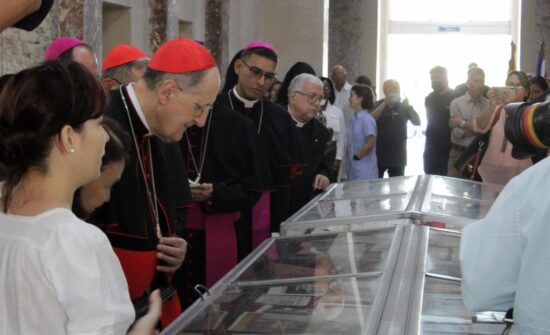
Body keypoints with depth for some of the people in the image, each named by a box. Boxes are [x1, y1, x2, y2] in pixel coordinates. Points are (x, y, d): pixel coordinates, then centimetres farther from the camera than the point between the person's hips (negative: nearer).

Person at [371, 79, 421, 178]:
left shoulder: (403, 107, 7)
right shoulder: (378, 105, 2)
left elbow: (417, 122, -4)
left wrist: (408, 106, -17)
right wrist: (385, 103, -21)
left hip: (398, 156, 2)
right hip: (379, 155, -2)